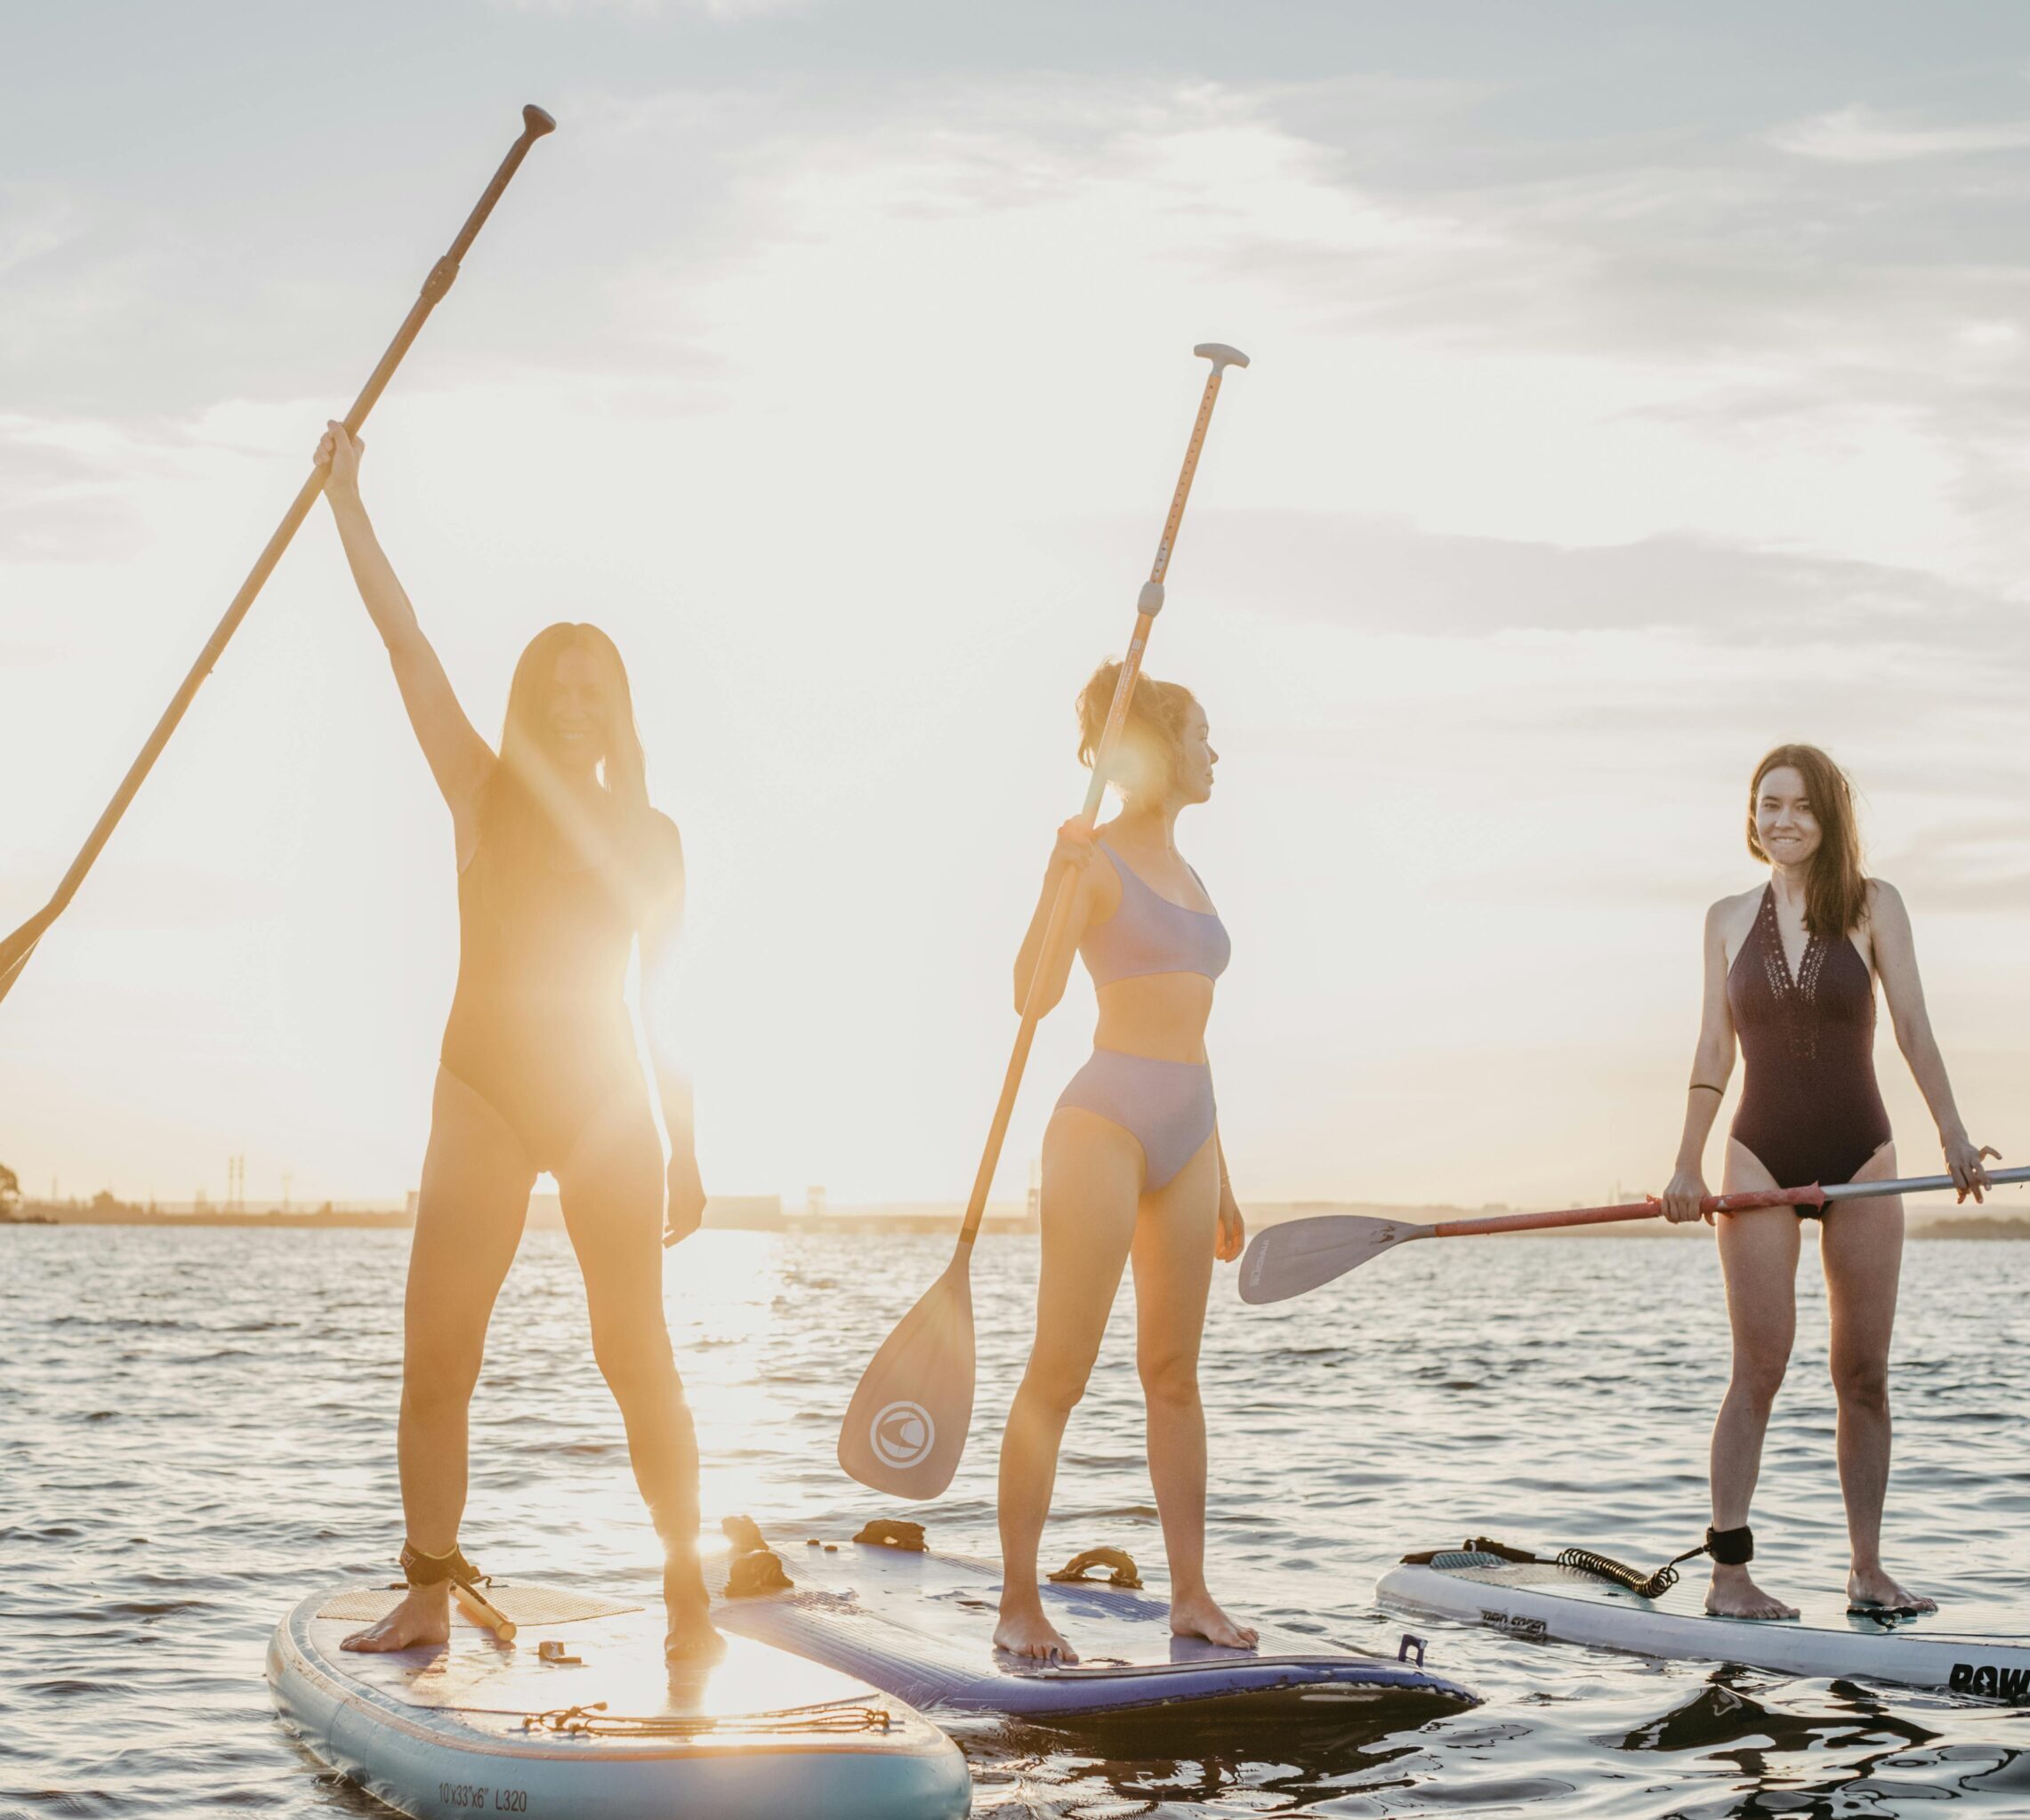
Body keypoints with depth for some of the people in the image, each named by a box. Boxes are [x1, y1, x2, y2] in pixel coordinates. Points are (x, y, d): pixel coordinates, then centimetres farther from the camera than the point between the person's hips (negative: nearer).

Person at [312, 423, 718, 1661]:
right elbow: (401, 635, 1)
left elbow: (667, 1001, 11)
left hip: (608, 1102, 0)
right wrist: (346, 494, -3)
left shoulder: (650, 836, 9)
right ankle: (429, 1597, 6)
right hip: (484, 1091, 1)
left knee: (636, 1355, -2)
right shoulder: (486, 795, 7)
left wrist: (685, 1149, 8)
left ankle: (689, 1590, 3)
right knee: (436, 1360, -3)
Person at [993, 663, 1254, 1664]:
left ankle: (1191, 1592, 14)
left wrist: (1220, 1179, 23)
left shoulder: (1185, 874, 19)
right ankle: (1019, 1602, -1)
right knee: (1060, 1371, -5)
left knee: (1174, 1372, 10)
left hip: (1186, 1132, 8)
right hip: (1105, 1121, -8)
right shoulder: (1093, 856, -4)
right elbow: (1034, 992, -18)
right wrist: (1061, 878, -33)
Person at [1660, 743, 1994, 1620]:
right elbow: (1714, 1051, 6)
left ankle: (1867, 1570, 13)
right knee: (1759, 1369, -6)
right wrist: (1688, 1166, -1)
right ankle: (1729, 1574, -4)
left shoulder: (1872, 905, 1)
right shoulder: (1726, 919, 6)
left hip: (1861, 1159, 0)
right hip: (1762, 1159, 0)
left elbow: (1912, 1027, -4)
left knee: (1864, 1374, 4)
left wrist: (1953, 1135, -15)